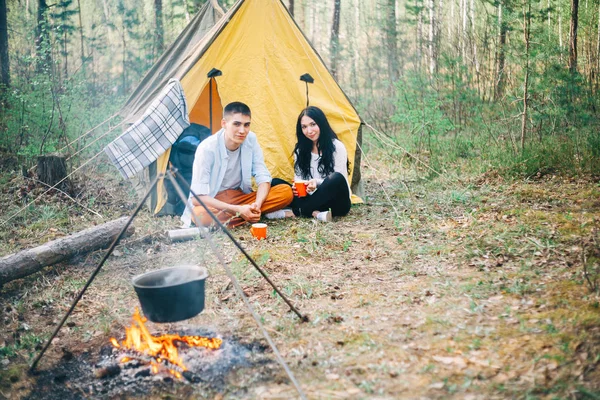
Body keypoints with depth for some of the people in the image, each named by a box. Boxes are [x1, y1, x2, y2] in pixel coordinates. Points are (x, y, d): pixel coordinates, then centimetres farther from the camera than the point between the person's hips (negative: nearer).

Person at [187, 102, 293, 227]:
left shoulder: (251, 139, -8)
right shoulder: (207, 148, -22)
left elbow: (263, 177, -4)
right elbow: (197, 197, -23)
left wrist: (257, 204, -26)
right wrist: (238, 209, -32)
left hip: (240, 197, 5)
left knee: (286, 192, -16)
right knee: (200, 215, -41)